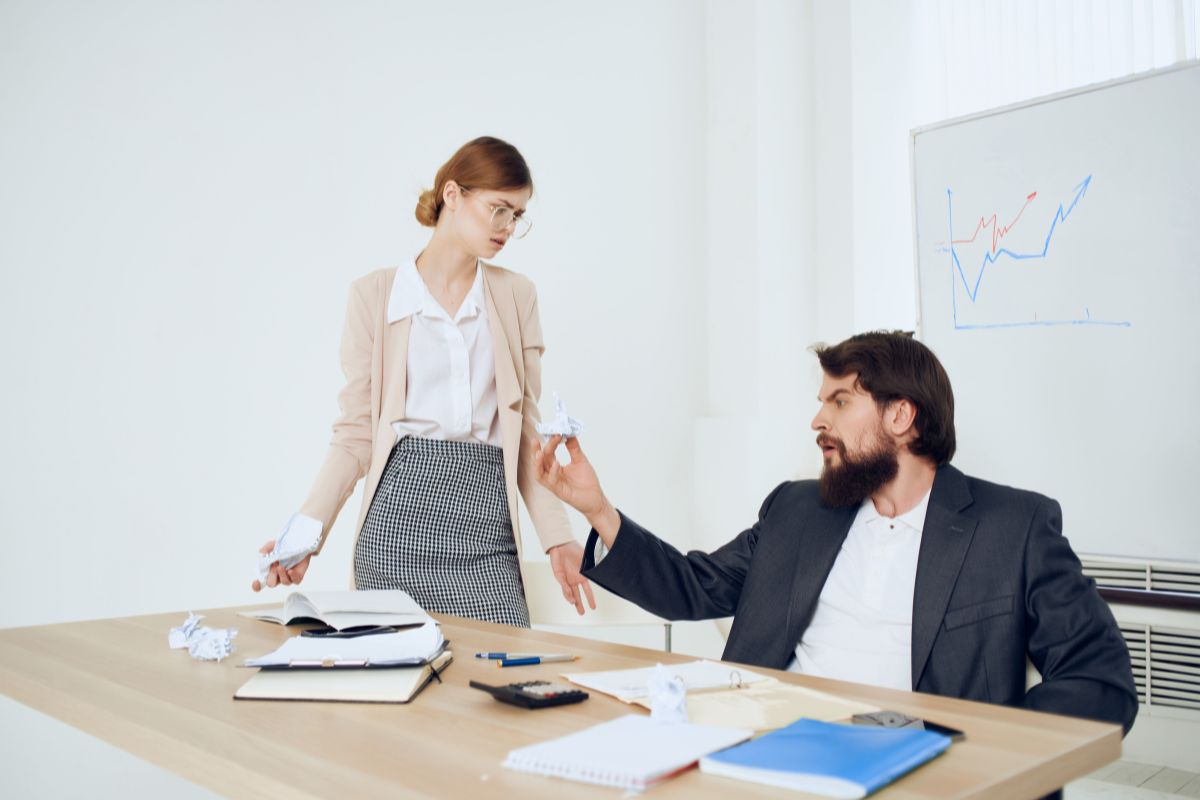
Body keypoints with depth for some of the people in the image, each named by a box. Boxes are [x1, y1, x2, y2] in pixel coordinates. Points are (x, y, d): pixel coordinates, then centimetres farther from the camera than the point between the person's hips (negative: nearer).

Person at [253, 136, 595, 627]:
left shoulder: (516, 296, 12)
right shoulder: (374, 295, 6)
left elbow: (526, 430, 12)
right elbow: (357, 433, 5)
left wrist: (558, 537, 5)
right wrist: (306, 530, -8)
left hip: (486, 525, 2)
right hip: (398, 513, -2)